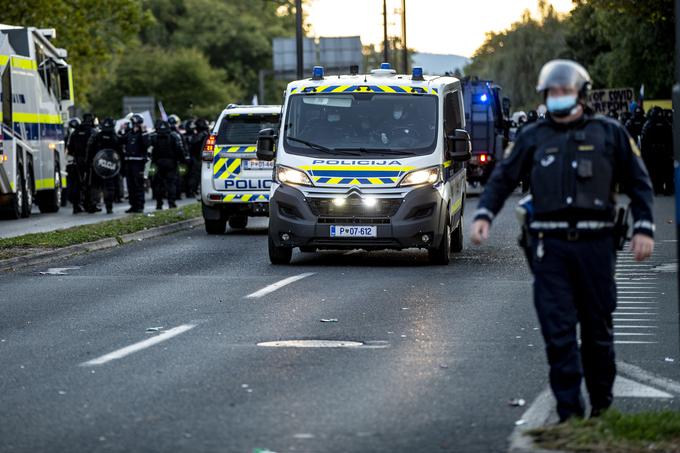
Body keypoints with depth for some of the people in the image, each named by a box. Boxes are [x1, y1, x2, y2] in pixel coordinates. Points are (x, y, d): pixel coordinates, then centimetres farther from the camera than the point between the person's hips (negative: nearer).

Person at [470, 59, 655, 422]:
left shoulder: (610, 134, 9)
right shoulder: (533, 138, 11)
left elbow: (638, 183, 12)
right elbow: (503, 178, 11)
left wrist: (643, 228, 1)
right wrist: (484, 215, -5)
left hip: (595, 243, 0)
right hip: (550, 246, 0)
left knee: (598, 330, 7)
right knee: (558, 331, -7)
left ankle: (602, 407, 20)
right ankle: (570, 411, -6)